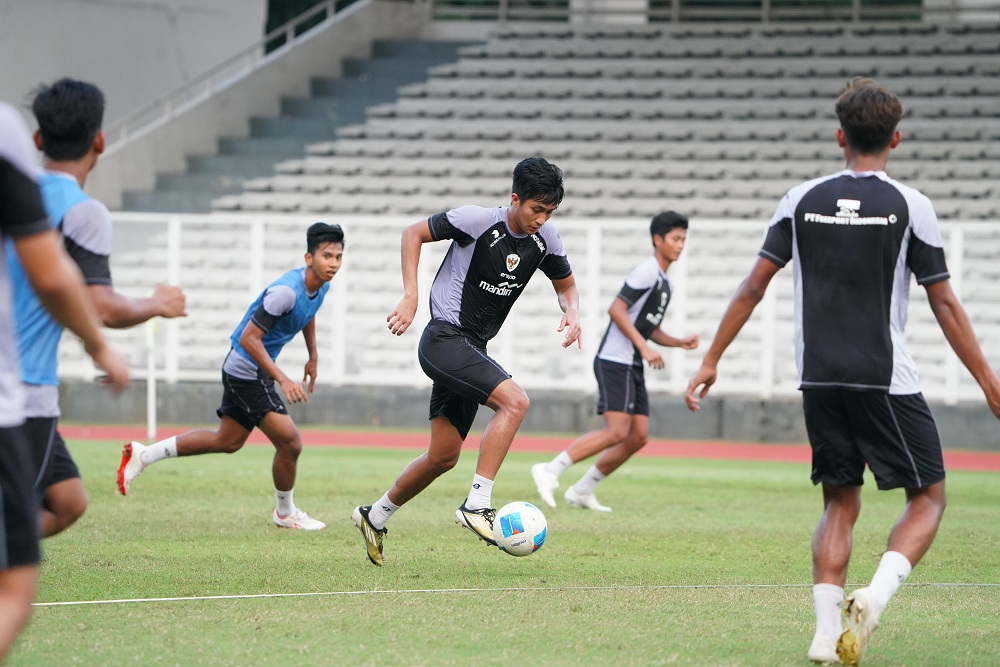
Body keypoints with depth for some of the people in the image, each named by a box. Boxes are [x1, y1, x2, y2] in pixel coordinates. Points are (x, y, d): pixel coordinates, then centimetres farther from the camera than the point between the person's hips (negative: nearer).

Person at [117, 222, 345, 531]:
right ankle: (285, 513, 17)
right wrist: (282, 380, -31)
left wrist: (313, 357, 26)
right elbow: (249, 338, -29)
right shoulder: (286, 291, -29)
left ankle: (143, 455, 27)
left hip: (250, 372, 10)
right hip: (247, 373, -10)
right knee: (290, 442, -6)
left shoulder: (321, 286, 0)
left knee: (227, 441, 21)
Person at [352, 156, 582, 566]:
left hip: (472, 349, 8)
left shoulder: (545, 240, 1)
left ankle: (375, 517, 31)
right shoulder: (478, 220, -16)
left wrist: (572, 313, -6)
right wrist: (410, 297, -16)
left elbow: (566, 285, 17)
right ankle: (477, 504, -26)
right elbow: (414, 233, -6)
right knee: (515, 400, -27)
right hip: (445, 339, -8)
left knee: (444, 456, 12)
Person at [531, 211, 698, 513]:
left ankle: (582, 491, 11)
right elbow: (616, 309, -17)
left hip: (632, 366, 10)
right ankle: (550, 471, -16)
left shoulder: (666, 284, 20)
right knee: (617, 431, -19)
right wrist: (644, 347, -20)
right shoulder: (646, 272, -10)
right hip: (615, 361, -10)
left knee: (638, 436, 4)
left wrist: (680, 342, 12)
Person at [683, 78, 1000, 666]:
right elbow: (945, 305, -3)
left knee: (840, 504, 14)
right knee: (928, 498, 6)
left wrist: (711, 361, 14)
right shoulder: (910, 207, -5)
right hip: (886, 381, -4)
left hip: (819, 380, 4)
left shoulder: (802, 201, 5)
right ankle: (876, 595, -18)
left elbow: (752, 289, 6)